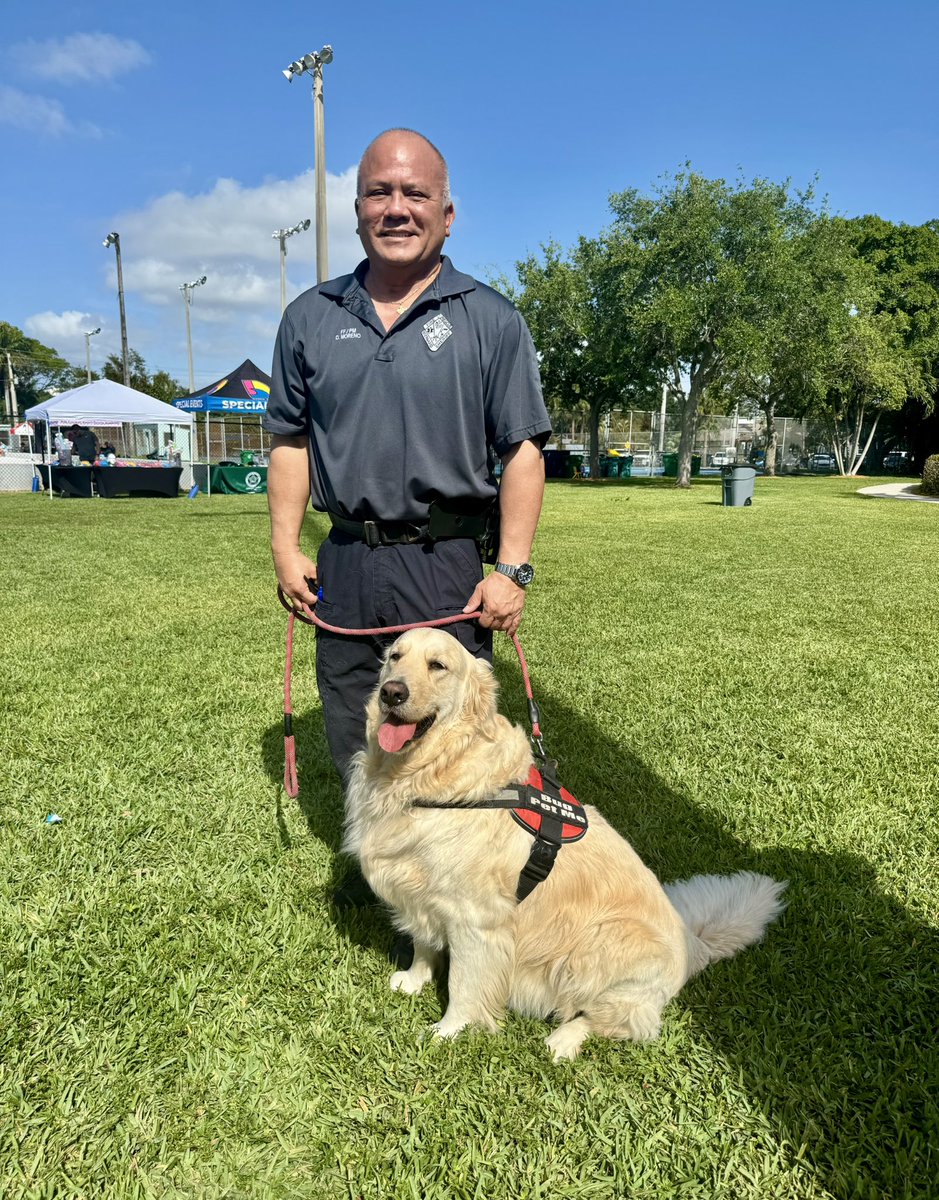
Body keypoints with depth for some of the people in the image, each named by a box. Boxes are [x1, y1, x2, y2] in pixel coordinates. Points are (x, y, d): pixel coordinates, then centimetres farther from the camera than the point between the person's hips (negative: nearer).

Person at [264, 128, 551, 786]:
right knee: (354, 750, 16)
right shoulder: (310, 318, 9)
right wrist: (286, 547, 5)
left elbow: (523, 450, -4)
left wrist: (512, 569, -11)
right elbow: (290, 440, 13)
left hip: (448, 564, -3)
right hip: (344, 565, 4)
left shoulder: (491, 319, 0)